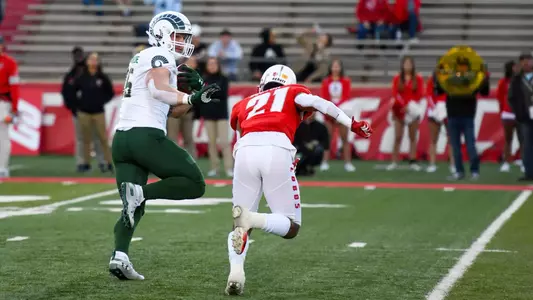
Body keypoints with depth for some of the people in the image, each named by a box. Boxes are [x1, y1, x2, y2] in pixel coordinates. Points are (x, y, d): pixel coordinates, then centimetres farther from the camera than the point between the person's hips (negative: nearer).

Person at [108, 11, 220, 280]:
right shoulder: (159, 56, 0)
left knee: (133, 208, 8)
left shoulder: (143, 60, 28)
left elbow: (174, 111, 28)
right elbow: (160, 90, -22)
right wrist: (192, 98, -12)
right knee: (194, 183, -1)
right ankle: (141, 192, -18)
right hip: (146, 136, -9)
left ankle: (119, 256, -12)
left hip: (122, 138, 9)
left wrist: (195, 90, 16)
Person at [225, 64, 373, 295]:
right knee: (291, 227, 10)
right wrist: (352, 125, 8)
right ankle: (252, 219, -21)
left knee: (241, 226, 18)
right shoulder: (292, 92, 27)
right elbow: (315, 101, 9)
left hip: (246, 150, 3)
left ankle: (236, 272, -10)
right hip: (277, 151, -2)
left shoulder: (244, 104, 35)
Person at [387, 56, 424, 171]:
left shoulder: (418, 79, 5)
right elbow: (395, 94, -1)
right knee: (398, 137, -3)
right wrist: (403, 105, -17)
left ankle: (412, 162, 2)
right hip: (399, 111, 0)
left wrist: (410, 106, -16)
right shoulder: (397, 79, 7)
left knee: (413, 137, 1)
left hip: (413, 111, 0)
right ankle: (394, 162, -3)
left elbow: (420, 94, -3)